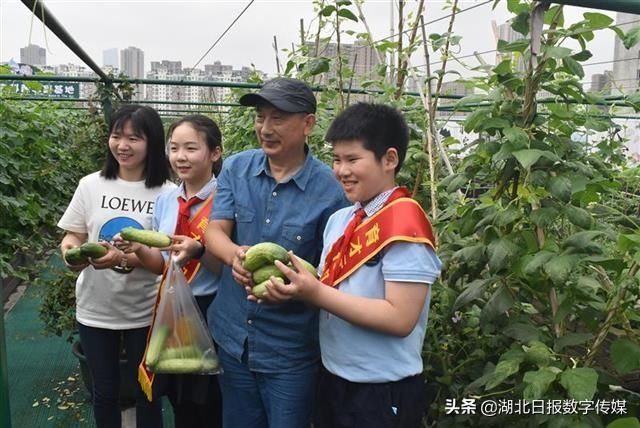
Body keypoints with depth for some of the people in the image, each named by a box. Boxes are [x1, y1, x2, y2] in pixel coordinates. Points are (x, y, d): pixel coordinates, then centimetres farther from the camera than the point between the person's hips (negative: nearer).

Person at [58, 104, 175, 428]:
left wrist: (123, 259, -28)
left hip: (144, 313, -2)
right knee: (104, 392, 21)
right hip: (95, 310, 2)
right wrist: (70, 247, -19)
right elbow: (73, 235, 4)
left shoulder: (168, 193, -12)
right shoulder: (91, 185, -4)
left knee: (146, 393, 17)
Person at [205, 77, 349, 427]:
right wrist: (235, 254, -31)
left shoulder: (330, 190, -16)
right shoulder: (235, 169, -3)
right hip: (232, 337, 5)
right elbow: (214, 232, -8)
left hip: (291, 351, -4)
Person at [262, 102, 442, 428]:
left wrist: (316, 293, -25)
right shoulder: (338, 219, 2)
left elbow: (400, 319, -25)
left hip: (383, 393, -7)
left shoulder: (405, 225, -20)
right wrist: (295, 290, -10)